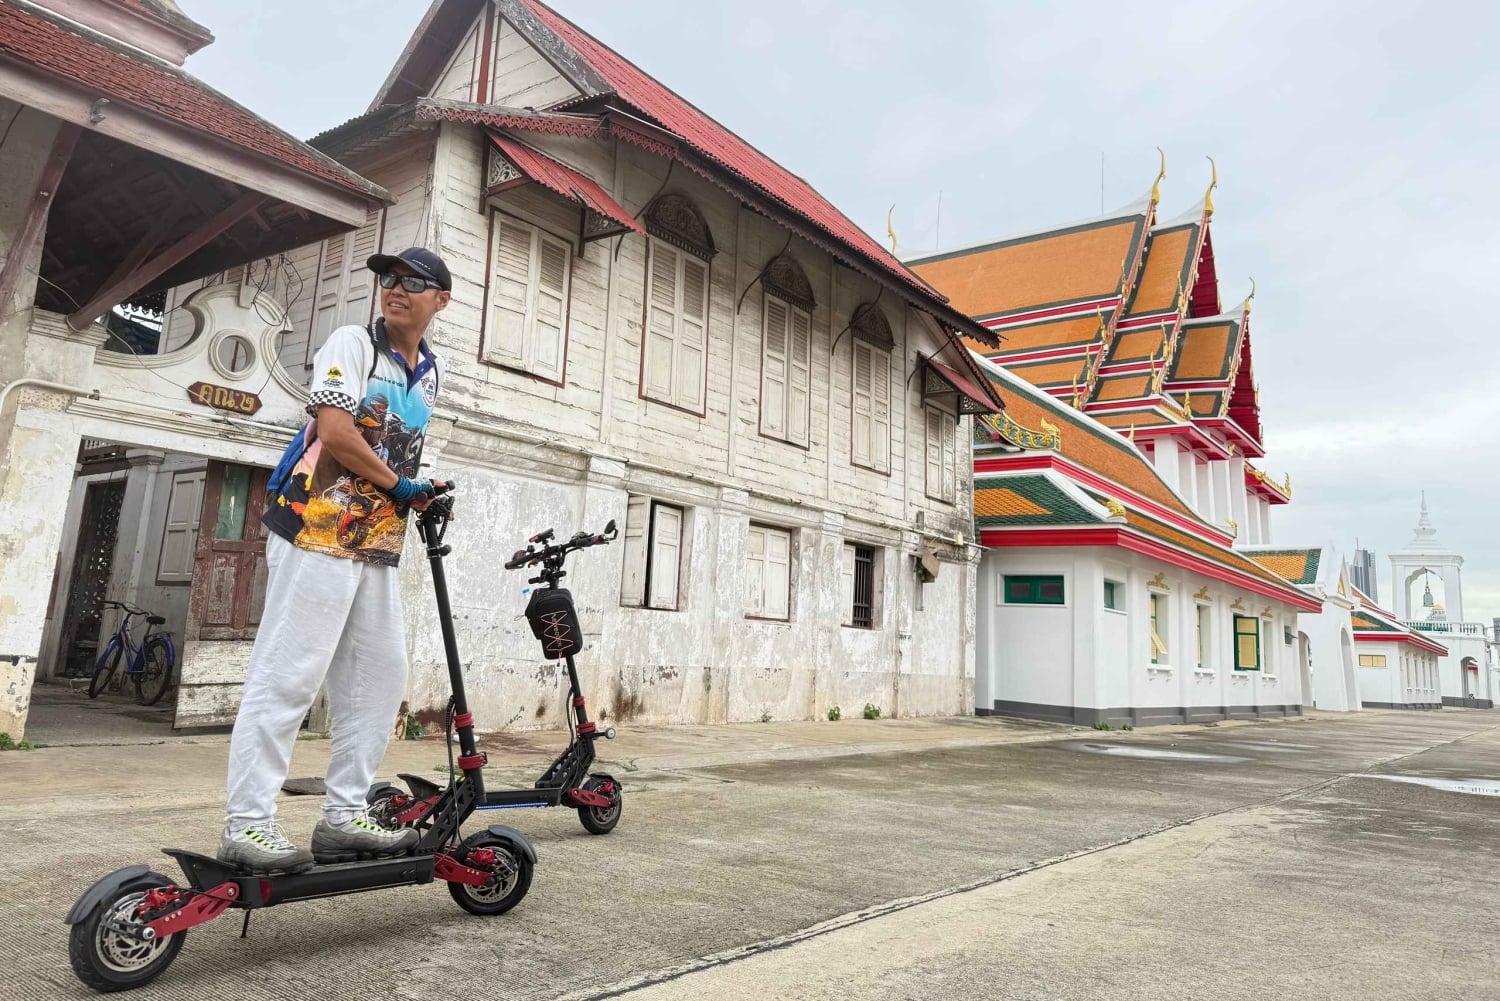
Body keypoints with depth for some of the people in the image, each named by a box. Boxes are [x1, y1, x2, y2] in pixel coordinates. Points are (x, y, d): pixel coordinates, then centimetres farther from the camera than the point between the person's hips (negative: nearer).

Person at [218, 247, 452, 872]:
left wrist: (420, 494, 9)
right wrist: (398, 484, -7)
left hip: (376, 543, 8)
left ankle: (343, 817, 15)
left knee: (380, 680, 7)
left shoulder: (430, 372, 17)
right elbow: (335, 432, -15)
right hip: (317, 528, -8)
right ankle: (246, 824, -2)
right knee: (288, 675, -8)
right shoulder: (352, 343, -3)